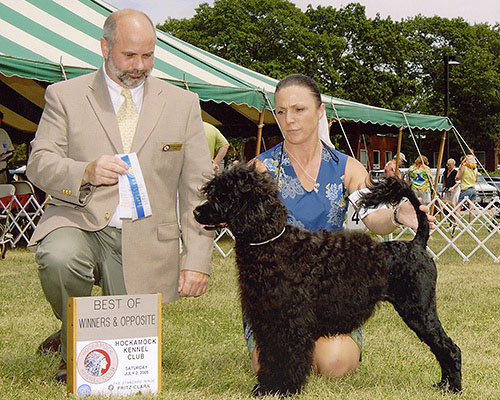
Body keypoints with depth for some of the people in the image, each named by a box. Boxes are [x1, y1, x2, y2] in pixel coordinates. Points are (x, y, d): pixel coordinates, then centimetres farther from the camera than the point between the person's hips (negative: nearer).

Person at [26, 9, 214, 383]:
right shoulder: (65, 95, 6)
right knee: (59, 258, -36)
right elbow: (39, 164, -1)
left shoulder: (183, 103, 9)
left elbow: (198, 187, 5)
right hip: (80, 221, -1)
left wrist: (197, 260, -4)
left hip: (146, 239, 1)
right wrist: (85, 172, -24)